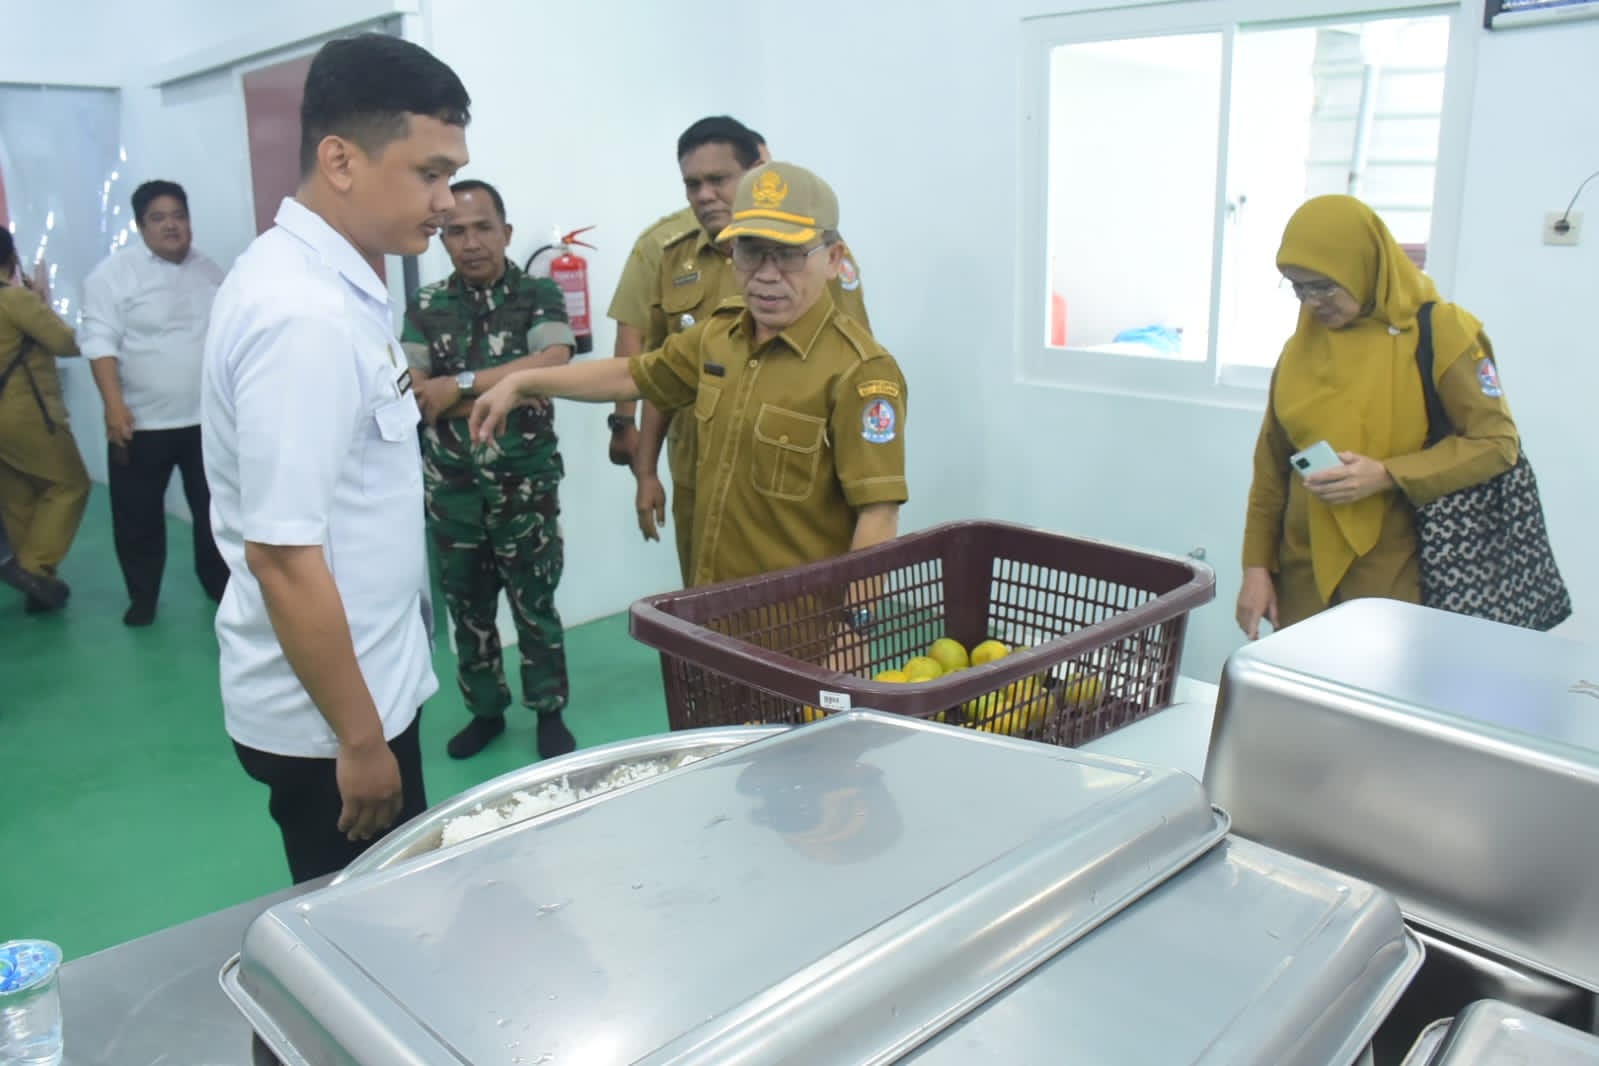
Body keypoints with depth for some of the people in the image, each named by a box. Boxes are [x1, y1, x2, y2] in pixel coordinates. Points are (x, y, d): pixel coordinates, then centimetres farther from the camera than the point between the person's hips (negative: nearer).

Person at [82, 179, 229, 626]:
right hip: (140, 421, -3)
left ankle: (220, 582, 28)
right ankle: (142, 596, 23)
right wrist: (114, 405, -23)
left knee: (215, 507, 12)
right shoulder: (113, 273, -8)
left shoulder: (209, 270, 8)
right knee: (138, 515, 6)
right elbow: (101, 342, -14)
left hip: (207, 418, 4)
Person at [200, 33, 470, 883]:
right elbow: (281, 553, -26)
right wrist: (359, 739, -20)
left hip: (365, 681, 9)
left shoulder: (321, 280, 4)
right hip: (328, 713, -8)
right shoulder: (304, 315, -25)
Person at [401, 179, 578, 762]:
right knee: (467, 606, 13)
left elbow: (553, 365, -20)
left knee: (534, 603, 6)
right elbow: (412, 392, -6)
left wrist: (460, 386, -19)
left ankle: (549, 713, 22)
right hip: (450, 485, 3)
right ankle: (485, 710, 30)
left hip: (526, 483, -3)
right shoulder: (425, 308, 5)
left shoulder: (540, 295, -2)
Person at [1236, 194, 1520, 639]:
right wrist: (1257, 564, 6)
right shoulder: (1300, 345, 7)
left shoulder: (1440, 331, -5)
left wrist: (1387, 476, -19)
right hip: (1302, 573, 4)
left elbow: (1496, 442, -6)